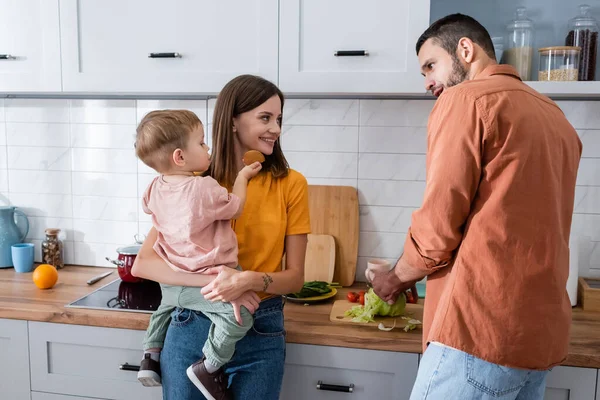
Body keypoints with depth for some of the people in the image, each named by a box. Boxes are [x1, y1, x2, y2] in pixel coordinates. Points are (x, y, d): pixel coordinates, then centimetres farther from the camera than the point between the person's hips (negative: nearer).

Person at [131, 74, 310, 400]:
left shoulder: (290, 184, -5)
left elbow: (295, 277, -4)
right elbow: (143, 263, -12)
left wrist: (252, 281, -23)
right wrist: (212, 280, -24)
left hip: (260, 335, 0)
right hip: (191, 328, 0)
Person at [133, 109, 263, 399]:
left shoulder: (156, 187, 1)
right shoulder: (205, 188, -21)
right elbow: (235, 208, -5)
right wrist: (242, 177, 9)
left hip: (171, 279, 9)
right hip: (204, 280, -9)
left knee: (166, 305, 38)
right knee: (238, 316, -18)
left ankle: (151, 356, 35)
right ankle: (208, 367, -12)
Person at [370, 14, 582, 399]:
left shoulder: (465, 99, -7)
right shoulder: (555, 117, 17)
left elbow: (437, 228, -12)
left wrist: (397, 278, 7)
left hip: (483, 326, -8)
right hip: (544, 330, 9)